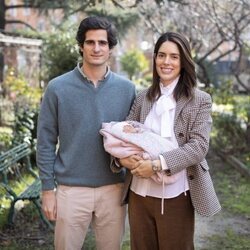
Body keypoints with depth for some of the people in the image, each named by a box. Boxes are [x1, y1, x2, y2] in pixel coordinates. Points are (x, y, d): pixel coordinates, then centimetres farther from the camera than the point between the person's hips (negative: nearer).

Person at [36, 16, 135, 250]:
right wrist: (48, 188, -4)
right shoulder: (58, 88, -5)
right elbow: (46, 142, -2)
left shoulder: (126, 88, 1)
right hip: (71, 189, -1)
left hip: (113, 189, 2)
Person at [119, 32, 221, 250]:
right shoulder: (143, 97, 7)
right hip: (139, 193, 3)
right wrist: (122, 156, -16)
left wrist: (157, 164, -23)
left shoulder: (200, 100, -4)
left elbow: (199, 146, -12)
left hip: (175, 196, -3)